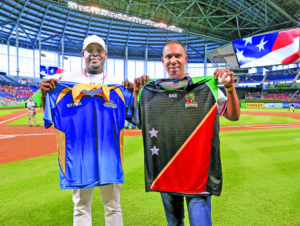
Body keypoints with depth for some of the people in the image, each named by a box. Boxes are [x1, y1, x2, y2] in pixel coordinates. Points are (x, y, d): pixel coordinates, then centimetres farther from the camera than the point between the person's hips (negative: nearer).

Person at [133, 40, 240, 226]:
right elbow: (140, 122, 10)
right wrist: (137, 92, 2)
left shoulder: (204, 87, -2)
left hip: (197, 169, -3)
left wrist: (230, 87, -16)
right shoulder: (154, 90, 6)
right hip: (165, 169, 3)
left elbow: (234, 116, -3)